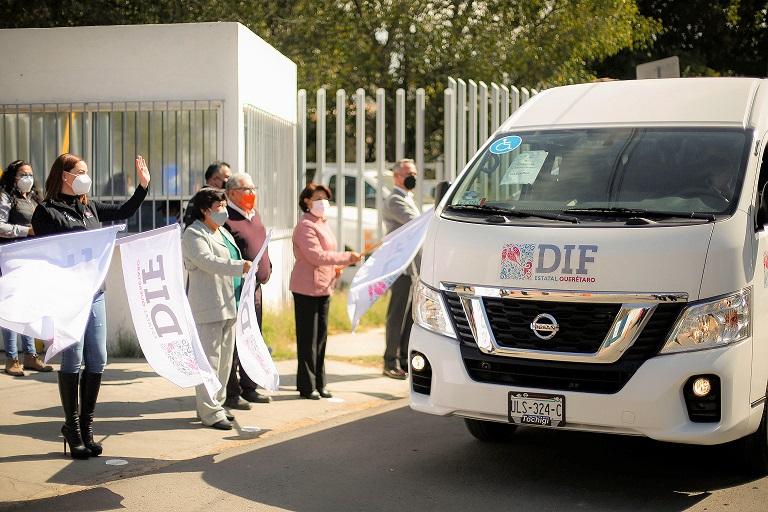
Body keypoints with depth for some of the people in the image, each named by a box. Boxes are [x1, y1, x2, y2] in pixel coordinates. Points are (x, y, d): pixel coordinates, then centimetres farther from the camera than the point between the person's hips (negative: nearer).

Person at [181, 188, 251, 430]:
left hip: (228, 305, 10)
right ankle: (210, 412, -4)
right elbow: (208, 261, -24)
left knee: (225, 359, 13)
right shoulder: (193, 235, -9)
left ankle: (216, 404, 23)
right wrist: (240, 266, -31)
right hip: (208, 308, -9)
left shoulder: (222, 232, 20)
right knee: (210, 360, -7)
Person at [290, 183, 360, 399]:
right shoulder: (305, 226, -13)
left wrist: (334, 269, 7)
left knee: (321, 336, 11)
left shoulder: (323, 224, 17)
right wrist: (347, 258, -19)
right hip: (307, 287, -9)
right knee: (308, 338, -2)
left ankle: (319, 384, 18)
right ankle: (307, 386, 5)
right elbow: (316, 255, -21)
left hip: (324, 287, 9)